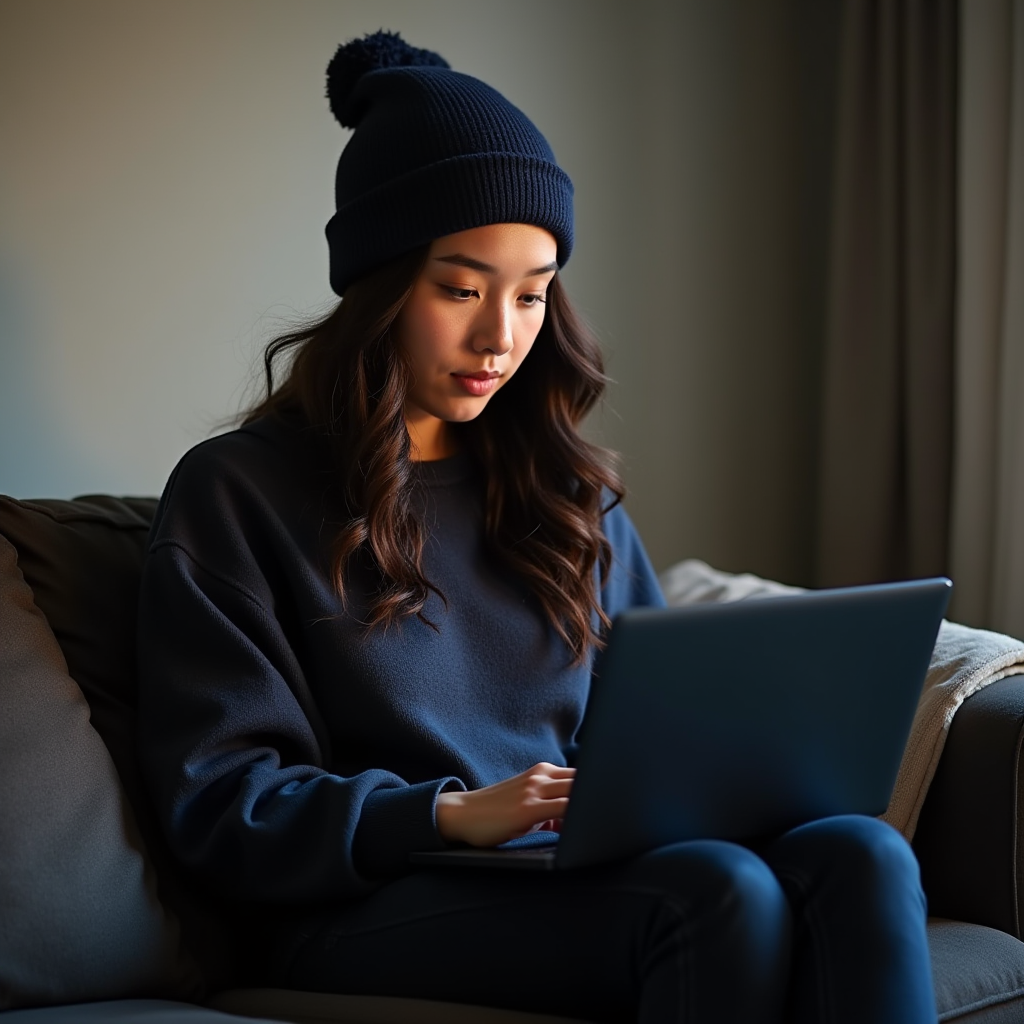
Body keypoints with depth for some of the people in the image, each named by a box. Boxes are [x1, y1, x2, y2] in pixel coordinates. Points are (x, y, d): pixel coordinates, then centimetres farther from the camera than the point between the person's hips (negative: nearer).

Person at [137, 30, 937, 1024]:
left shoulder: (567, 491, 19)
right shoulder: (234, 494, 2)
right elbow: (220, 802, -4)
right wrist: (454, 815, -19)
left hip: (585, 879, 5)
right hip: (373, 909, -5)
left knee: (862, 857, -27)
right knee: (721, 890, -33)